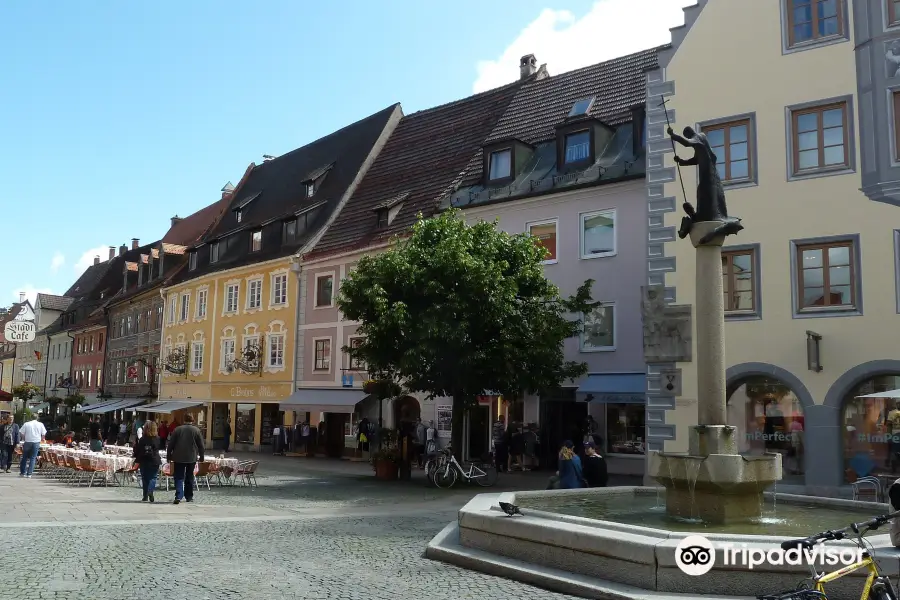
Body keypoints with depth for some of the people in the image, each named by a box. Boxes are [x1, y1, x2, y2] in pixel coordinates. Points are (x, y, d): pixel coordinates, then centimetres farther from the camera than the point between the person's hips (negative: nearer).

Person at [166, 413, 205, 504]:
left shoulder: (177, 429, -1)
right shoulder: (197, 430, 0)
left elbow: (170, 445, 0)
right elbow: (201, 445, 3)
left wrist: (169, 456, 8)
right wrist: (201, 457, 13)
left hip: (178, 458, -1)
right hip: (192, 458, 1)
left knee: (179, 477, 1)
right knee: (189, 478, 13)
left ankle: (178, 496, -14)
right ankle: (189, 497, 18)